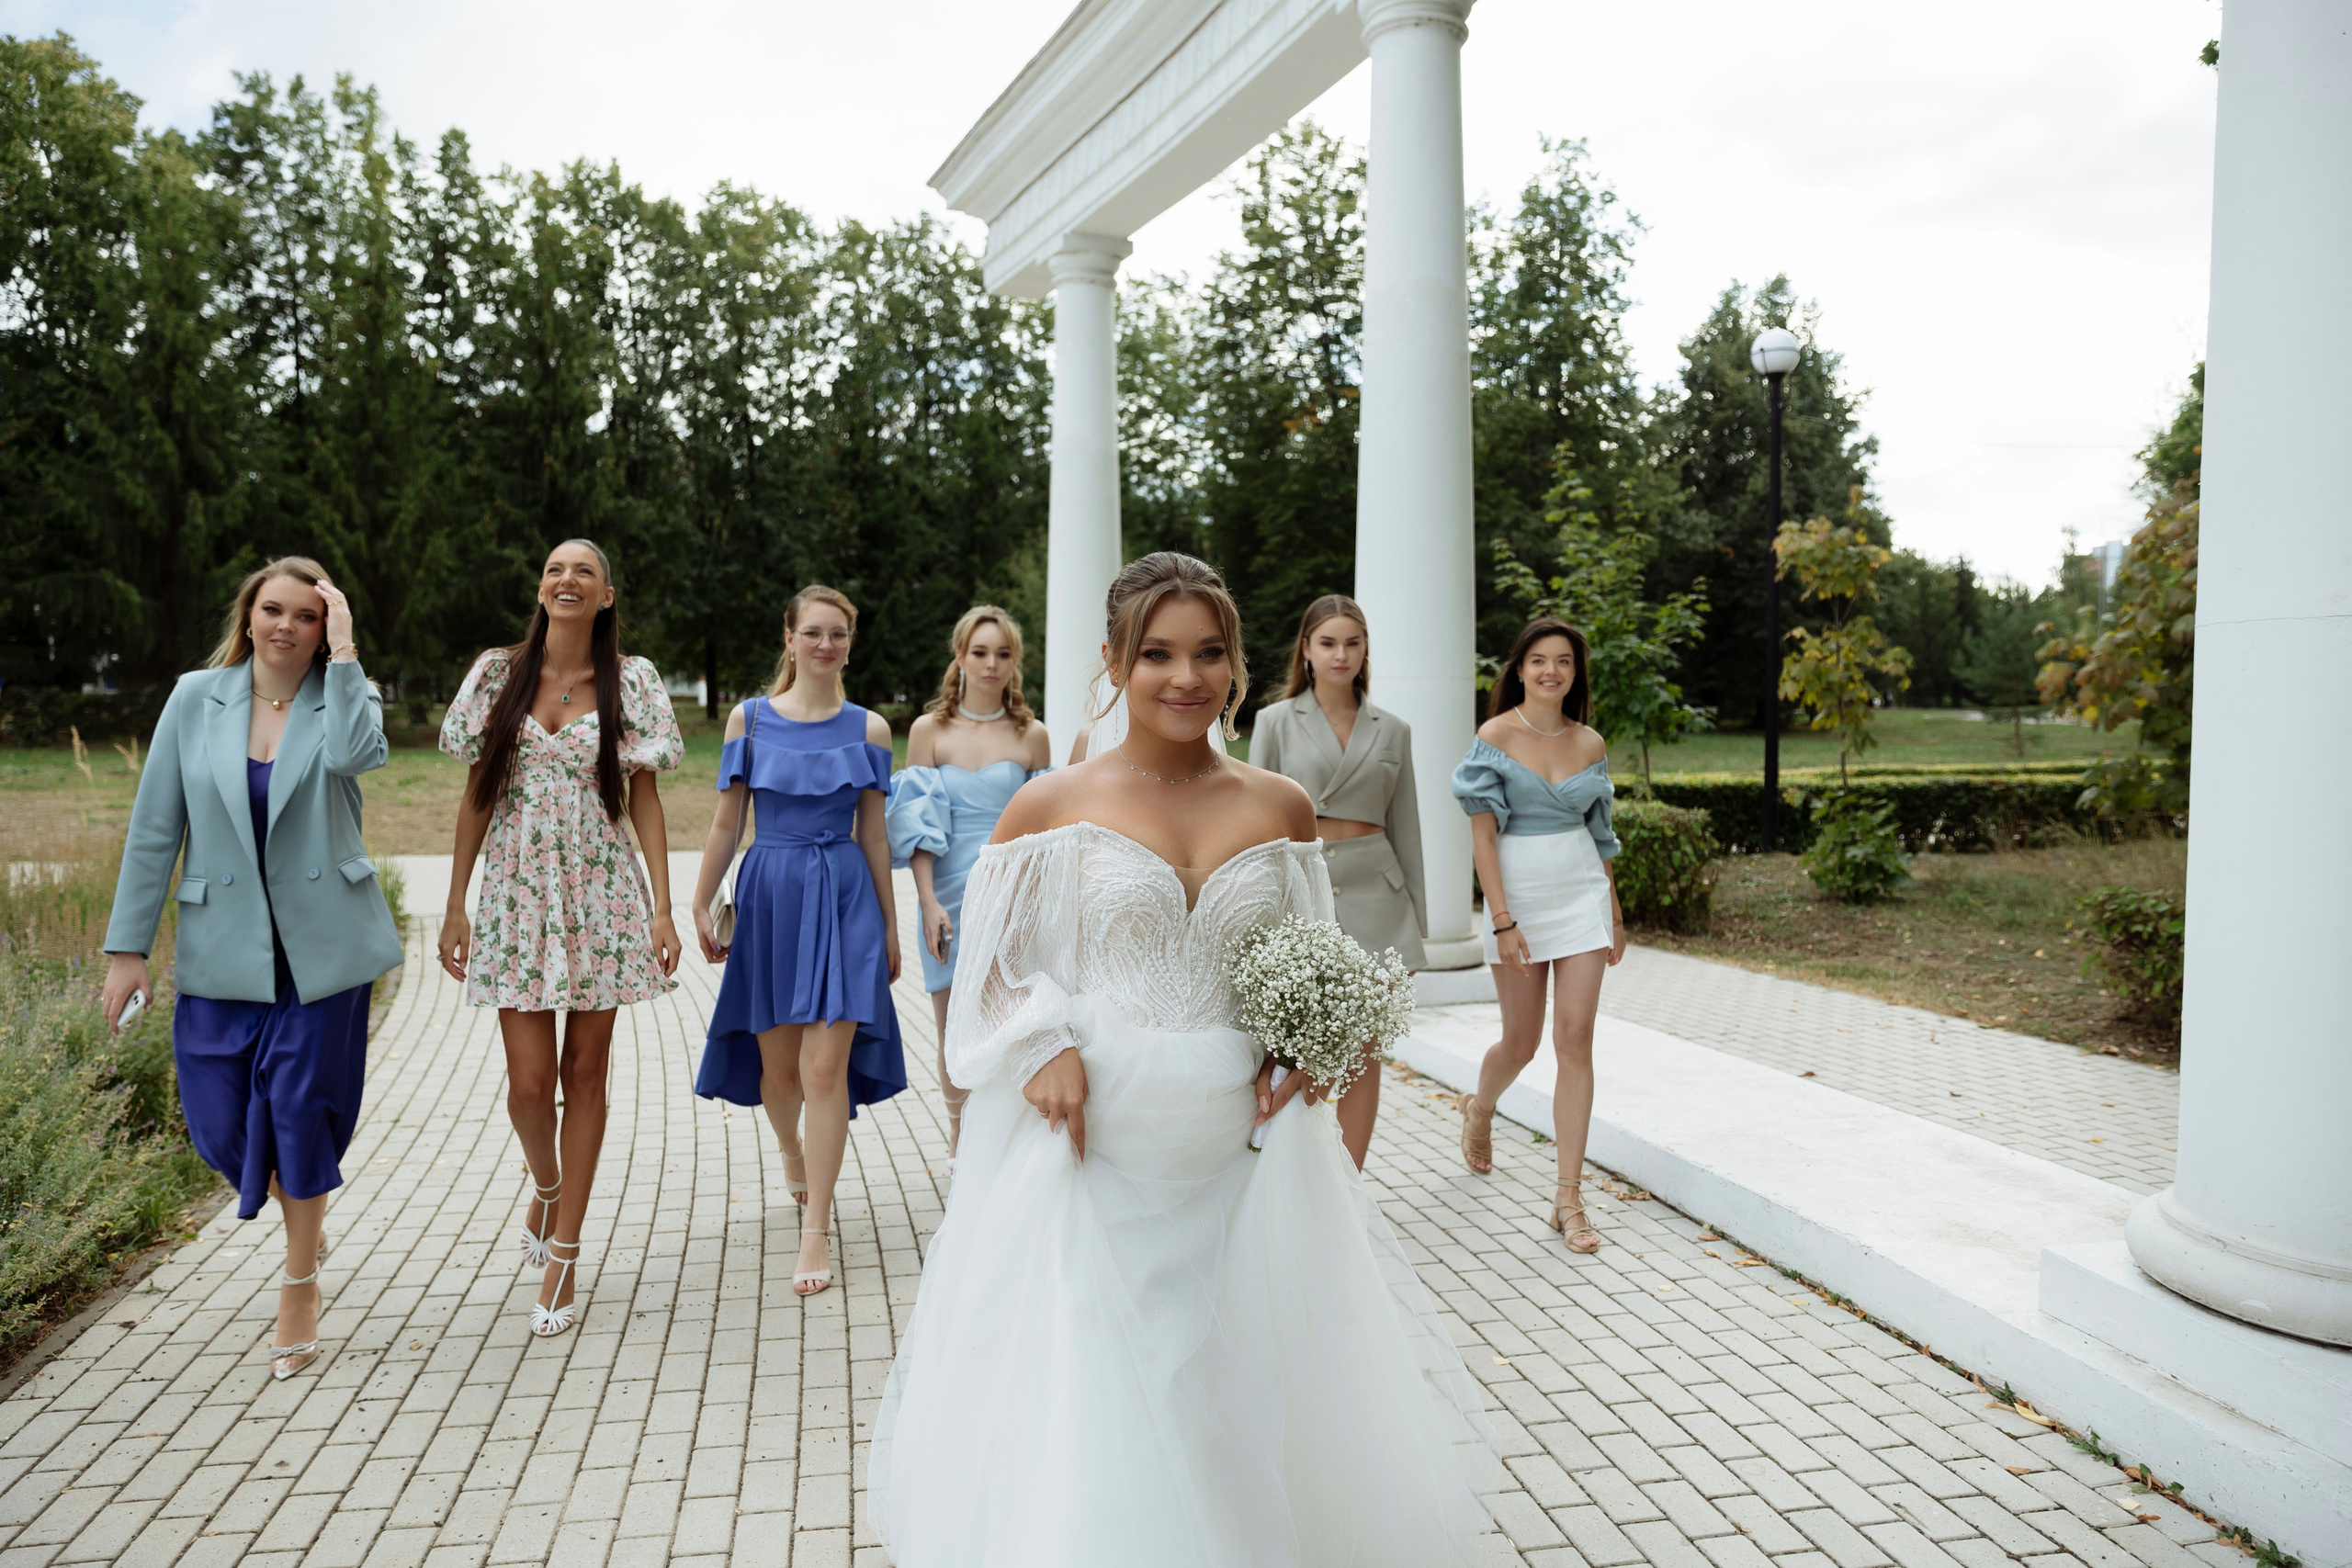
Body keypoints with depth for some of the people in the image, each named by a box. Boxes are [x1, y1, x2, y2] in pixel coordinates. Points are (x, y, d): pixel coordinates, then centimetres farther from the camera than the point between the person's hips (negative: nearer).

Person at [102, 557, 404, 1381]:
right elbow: (154, 827, 4)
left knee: (301, 1108, 2)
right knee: (220, 1122, 6)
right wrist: (128, 944, 2)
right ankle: (304, 1223, 37)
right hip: (222, 947, 2)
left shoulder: (345, 696, -1)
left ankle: (301, 1284, 21)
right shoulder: (195, 697, 3)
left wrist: (344, 650, -20)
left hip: (321, 945, -2)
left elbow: (355, 755, -26)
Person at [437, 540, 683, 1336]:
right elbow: (476, 794, 8)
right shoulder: (497, 673, 5)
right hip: (518, 891, 1)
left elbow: (644, 800, 1)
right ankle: (546, 1186, 32)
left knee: (585, 1073, 5)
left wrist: (662, 909, -6)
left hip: (602, 893, -1)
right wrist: (455, 904, 5)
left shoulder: (631, 680, 2)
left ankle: (563, 1256, 16)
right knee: (530, 1078, -3)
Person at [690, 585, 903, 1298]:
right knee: (777, 1064, 11)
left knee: (826, 1066, -7)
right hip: (770, 894, 1)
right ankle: (792, 1157, 44)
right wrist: (700, 907, 4)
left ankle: (816, 1230, 2)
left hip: (843, 897, -1)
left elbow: (874, 834, 7)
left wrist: (889, 925, 9)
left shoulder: (868, 728, 3)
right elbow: (726, 822, 5)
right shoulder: (749, 718, 3)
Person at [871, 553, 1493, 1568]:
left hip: (1240, 1153, 3)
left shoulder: (1281, 808, 4)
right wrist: (1042, 1049, -13)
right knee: (1082, 1403, 4)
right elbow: (995, 970, 4)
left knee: (1250, 1398, 12)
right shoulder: (1050, 807, -3)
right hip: (1092, 1150, -2)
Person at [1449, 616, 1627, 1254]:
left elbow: (1598, 832, 13)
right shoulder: (1496, 735, -7)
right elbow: (1481, 833, -11)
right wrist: (1503, 920, -16)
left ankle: (1569, 1197, 3)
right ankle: (1479, 1109, 44)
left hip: (1583, 895, 3)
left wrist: (1615, 913, 15)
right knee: (1521, 1043, 8)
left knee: (1575, 1042, -3)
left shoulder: (1591, 743, 5)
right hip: (1518, 895, -3)